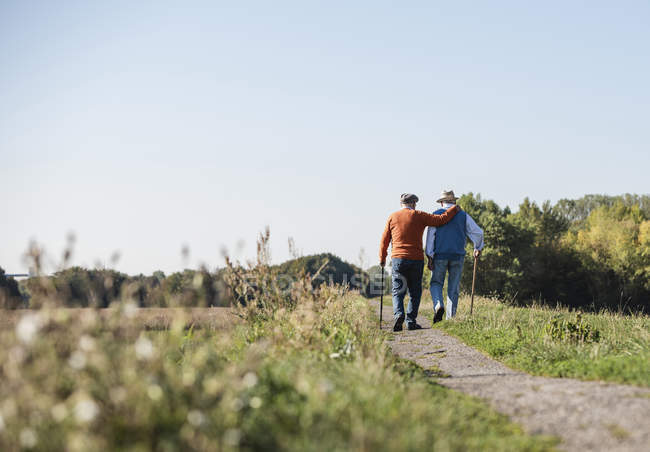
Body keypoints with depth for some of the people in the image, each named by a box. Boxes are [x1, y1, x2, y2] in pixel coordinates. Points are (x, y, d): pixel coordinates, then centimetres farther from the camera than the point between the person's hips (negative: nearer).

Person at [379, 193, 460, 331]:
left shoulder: (393, 217, 8)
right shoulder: (419, 216, 3)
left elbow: (384, 240, 8)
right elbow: (441, 219, 0)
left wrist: (382, 258, 17)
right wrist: (454, 209, 15)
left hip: (398, 259, 1)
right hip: (416, 259, -1)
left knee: (398, 291, 3)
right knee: (415, 292, 8)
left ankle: (398, 314, -20)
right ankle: (411, 321, 4)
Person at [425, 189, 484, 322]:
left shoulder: (436, 214, 4)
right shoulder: (463, 215, 8)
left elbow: (430, 235, -5)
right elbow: (478, 233, 5)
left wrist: (429, 256, -7)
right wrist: (478, 248, 22)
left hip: (440, 256, -1)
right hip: (458, 256, 1)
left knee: (436, 283, 10)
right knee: (453, 288, 8)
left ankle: (438, 305, -18)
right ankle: (450, 318, 4)